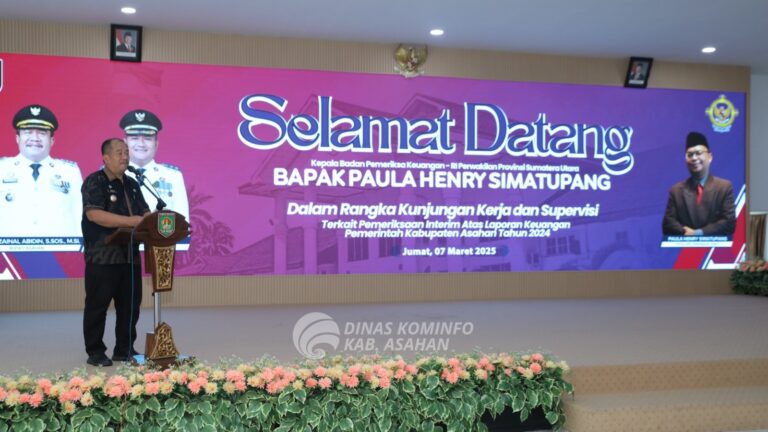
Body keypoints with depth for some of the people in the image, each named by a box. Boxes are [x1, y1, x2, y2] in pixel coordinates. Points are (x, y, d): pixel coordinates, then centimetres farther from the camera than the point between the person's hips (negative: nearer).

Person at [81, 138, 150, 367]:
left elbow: (145, 212, 15)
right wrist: (130, 221, -25)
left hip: (130, 255, 7)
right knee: (98, 305, 1)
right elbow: (94, 214, -21)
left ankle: (125, 350, 20)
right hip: (102, 257, -7)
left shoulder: (131, 184, 16)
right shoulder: (94, 182, -7)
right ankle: (95, 352, 11)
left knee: (130, 304, 10)